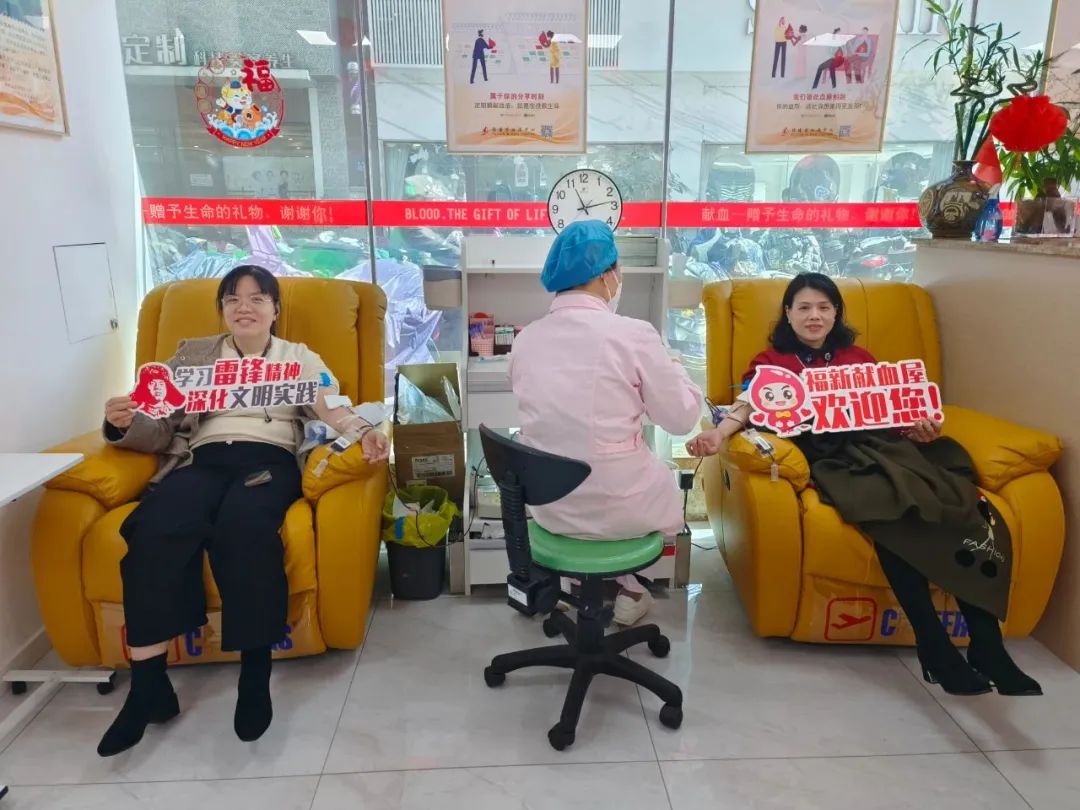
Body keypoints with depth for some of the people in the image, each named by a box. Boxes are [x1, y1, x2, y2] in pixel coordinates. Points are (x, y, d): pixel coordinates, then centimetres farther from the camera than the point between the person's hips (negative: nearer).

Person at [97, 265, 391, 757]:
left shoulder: (300, 357, 20)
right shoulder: (193, 354, 24)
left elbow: (335, 411, 5)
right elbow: (159, 430, 16)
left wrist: (366, 434, -18)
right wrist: (123, 424, -7)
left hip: (269, 459, -1)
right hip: (202, 459, 2)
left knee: (243, 526, -36)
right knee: (155, 528, -32)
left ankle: (255, 674, -28)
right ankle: (147, 683, -25)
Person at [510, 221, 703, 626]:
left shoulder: (525, 339, -4)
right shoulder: (633, 334, -17)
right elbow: (682, 419, -8)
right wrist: (673, 370, 12)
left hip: (549, 506, 4)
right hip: (617, 508, -4)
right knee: (666, 478, 30)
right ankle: (627, 587, 37)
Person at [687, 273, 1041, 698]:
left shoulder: (859, 358, 32)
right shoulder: (771, 361, 22)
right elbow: (749, 405, 4)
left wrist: (922, 427, -3)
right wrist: (719, 433, -19)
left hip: (882, 445, 4)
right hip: (832, 458, -3)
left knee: (964, 508, -27)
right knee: (892, 511, -35)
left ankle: (988, 647, -28)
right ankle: (936, 650, -31)